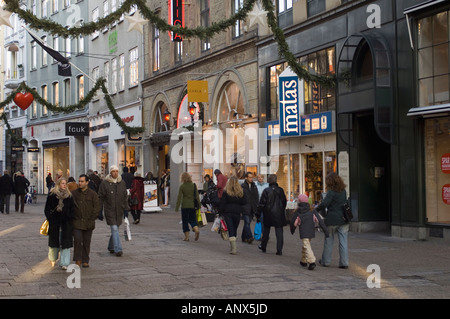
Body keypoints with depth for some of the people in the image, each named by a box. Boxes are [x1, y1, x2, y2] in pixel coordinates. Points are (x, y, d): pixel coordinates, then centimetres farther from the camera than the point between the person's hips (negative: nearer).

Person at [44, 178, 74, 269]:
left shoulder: (69, 196, 7)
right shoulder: (52, 195, 2)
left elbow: (72, 209, 9)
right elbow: (47, 208, 4)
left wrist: (70, 219, -1)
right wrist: (50, 218, -5)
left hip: (66, 223, 1)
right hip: (55, 222, -1)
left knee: (65, 243, -3)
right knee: (54, 241, 10)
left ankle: (64, 263, 0)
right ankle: (53, 259, 32)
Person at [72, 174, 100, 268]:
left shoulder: (92, 194, 2)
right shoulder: (74, 193, 6)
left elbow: (97, 207, 3)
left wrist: (92, 219, -3)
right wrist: (72, 218, 0)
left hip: (88, 223, 0)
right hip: (77, 222, 0)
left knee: (86, 242, 7)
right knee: (77, 240, -11)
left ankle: (85, 261, 17)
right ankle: (78, 260, -2)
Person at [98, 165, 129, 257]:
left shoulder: (122, 182, 7)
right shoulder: (105, 183, -5)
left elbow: (125, 196, 15)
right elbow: (101, 197, -2)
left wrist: (126, 208, 9)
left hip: (119, 210, 4)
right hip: (109, 210, -4)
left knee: (115, 229, 12)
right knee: (114, 229, -12)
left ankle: (111, 247, 29)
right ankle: (118, 249, -14)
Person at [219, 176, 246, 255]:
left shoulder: (226, 192, -6)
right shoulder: (241, 191, -1)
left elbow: (222, 203, -5)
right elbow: (244, 202, 3)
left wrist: (220, 212, 2)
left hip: (227, 213, -2)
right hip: (237, 213, 2)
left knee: (230, 230, -3)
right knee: (235, 229, 15)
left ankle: (234, 248, -14)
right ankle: (232, 246, 25)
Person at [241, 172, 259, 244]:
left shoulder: (254, 186, 13)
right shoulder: (242, 186, -5)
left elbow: (257, 197, 17)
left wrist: (257, 207, 9)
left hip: (252, 208, 6)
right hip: (245, 208, -6)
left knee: (247, 222, 11)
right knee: (247, 222, -13)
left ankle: (244, 237, 20)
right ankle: (249, 237, -20)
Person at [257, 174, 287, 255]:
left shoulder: (266, 191, -9)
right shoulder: (280, 190, -1)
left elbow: (262, 203, -8)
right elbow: (284, 202, 7)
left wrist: (258, 213, -1)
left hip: (268, 213, -1)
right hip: (279, 213, 1)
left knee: (266, 230, 16)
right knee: (279, 231, 1)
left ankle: (263, 246, 27)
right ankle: (279, 250, -4)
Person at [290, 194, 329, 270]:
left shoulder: (297, 212, -1)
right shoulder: (312, 211, 3)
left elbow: (293, 222, 8)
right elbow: (320, 220, -2)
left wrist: (292, 230, 28)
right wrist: (325, 230, -1)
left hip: (303, 233, -4)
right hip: (311, 232, 4)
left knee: (307, 246, -7)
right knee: (305, 245, 22)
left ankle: (312, 262, -24)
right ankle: (303, 261, 31)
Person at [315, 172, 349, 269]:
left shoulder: (331, 192, -13)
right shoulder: (343, 191, 7)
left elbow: (324, 204, -19)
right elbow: (344, 202, 13)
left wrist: (316, 209, -5)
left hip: (332, 220, -5)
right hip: (343, 219, 5)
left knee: (329, 241, 10)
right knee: (343, 241, 4)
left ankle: (326, 261, 20)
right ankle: (344, 263, 2)